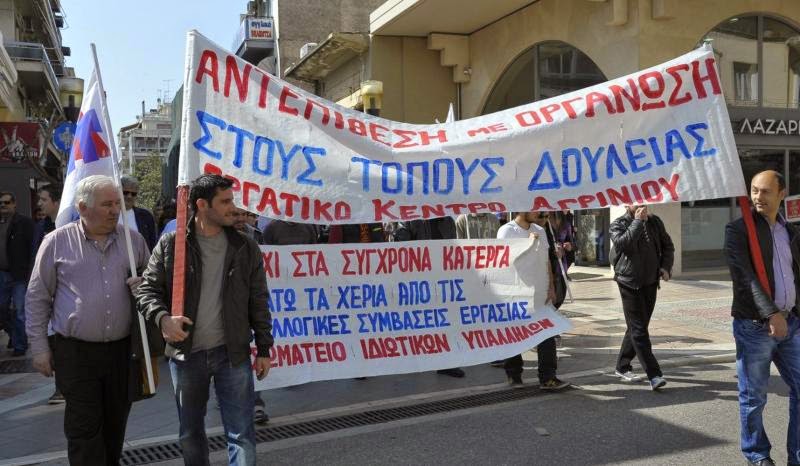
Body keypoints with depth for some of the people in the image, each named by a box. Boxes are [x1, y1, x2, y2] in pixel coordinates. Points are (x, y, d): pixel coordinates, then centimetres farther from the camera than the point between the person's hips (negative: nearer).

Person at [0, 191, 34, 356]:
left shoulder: (24, 222, -6)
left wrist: (29, 273, -15)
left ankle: (20, 345, 12)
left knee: (20, 312, 1)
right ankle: (14, 335, 35)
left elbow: (32, 248, -10)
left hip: (19, 275, -5)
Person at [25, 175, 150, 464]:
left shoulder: (133, 240, 5)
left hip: (122, 350, 3)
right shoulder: (57, 242, -2)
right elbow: (37, 298, 3)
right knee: (83, 429, 1)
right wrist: (39, 347, 1)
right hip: (76, 351, -3)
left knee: (115, 422, 15)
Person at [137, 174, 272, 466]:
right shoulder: (170, 245, -2)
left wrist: (263, 349, 4)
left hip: (233, 354, 0)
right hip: (185, 354, 0)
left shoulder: (245, 248, 2)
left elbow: (258, 302, 5)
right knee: (190, 433, 17)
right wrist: (163, 318, -19)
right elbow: (148, 290, 1)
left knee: (242, 434, 3)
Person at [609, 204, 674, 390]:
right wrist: (637, 221, -20)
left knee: (636, 327, 12)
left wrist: (666, 267, 3)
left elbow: (667, 246, 18)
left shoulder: (654, 222, 9)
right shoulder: (618, 225, -5)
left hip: (651, 282, 5)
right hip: (629, 283, -5)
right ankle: (654, 375, -9)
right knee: (639, 329, -9)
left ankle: (622, 367, 26)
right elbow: (623, 243, -24)